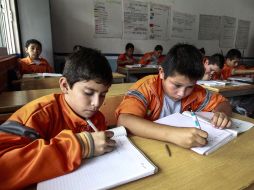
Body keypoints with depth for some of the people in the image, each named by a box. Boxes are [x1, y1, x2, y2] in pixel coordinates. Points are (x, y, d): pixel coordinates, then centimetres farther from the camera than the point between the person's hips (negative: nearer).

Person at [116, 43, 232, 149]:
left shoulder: (194, 91, -5)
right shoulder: (147, 87, -19)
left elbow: (223, 103, 6)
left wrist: (221, 113, -16)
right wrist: (172, 134, -42)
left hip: (179, 150, 3)